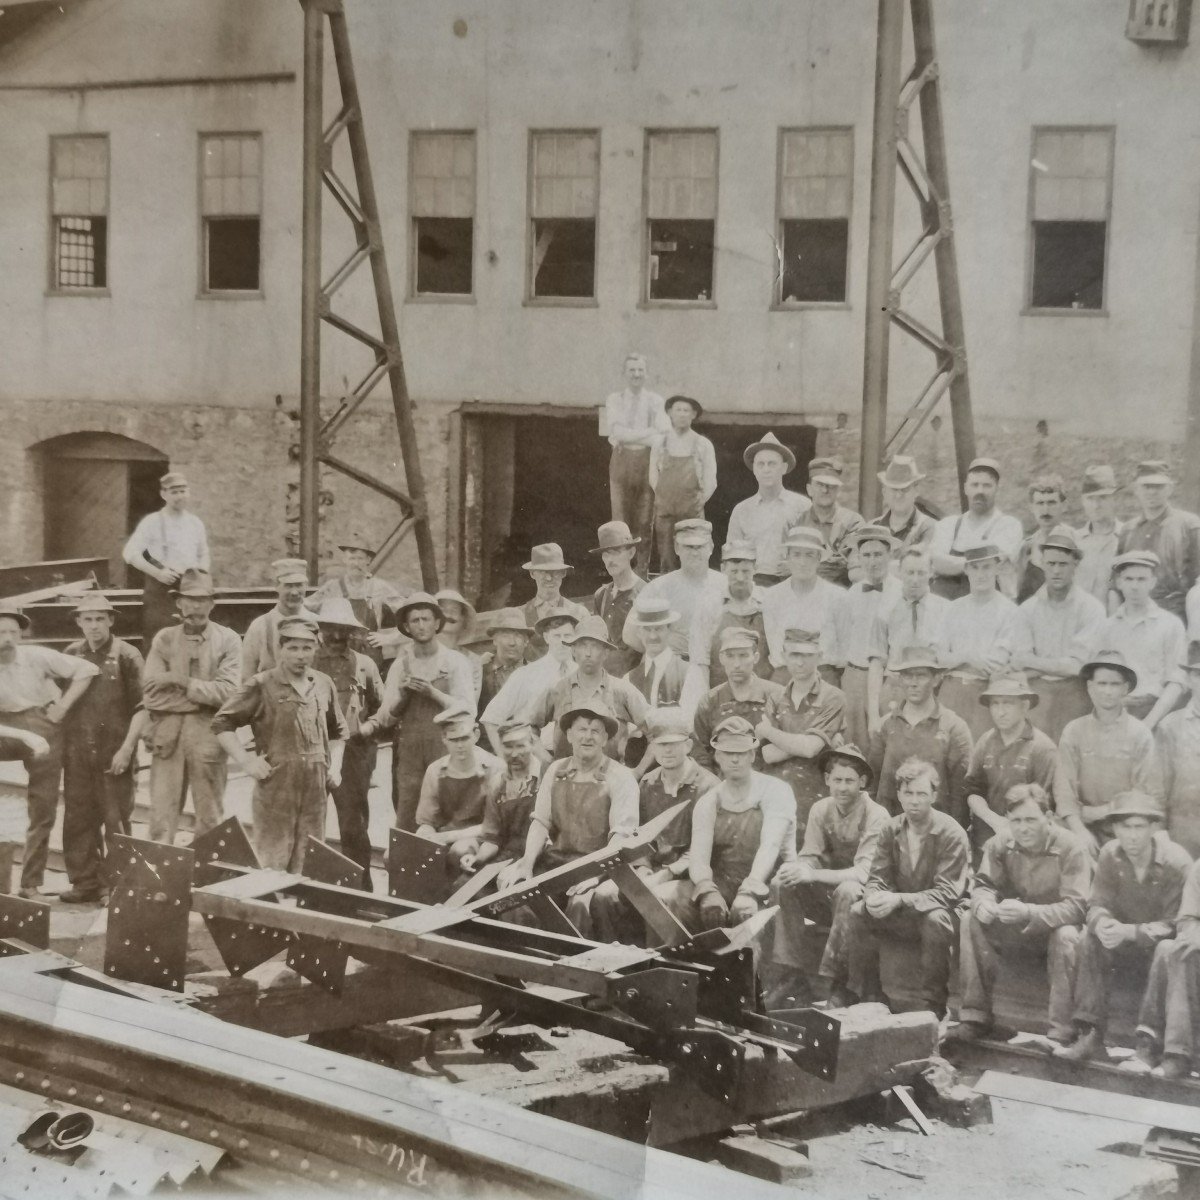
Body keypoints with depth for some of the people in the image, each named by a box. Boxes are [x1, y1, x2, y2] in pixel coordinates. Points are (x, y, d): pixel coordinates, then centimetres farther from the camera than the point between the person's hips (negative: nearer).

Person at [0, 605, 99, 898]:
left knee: (42, 812, 2)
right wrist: (26, 736, -27)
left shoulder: (37, 657, -9)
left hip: (45, 729, 0)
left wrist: (63, 706, -10)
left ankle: (31, 884, 10)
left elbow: (87, 669, -9)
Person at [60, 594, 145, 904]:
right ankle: (85, 882, 17)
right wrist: (61, 745, 10)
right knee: (77, 820, 7)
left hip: (114, 753, -4)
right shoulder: (71, 655, 9)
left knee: (116, 821, 0)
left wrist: (126, 749, -13)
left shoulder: (126, 656, -5)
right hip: (78, 753, 4)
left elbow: (141, 707, -6)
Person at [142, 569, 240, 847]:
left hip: (208, 733, -1)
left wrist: (180, 681, -9)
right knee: (161, 820, 0)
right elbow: (151, 697, -3)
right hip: (168, 733, 1)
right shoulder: (164, 639, 6)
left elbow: (228, 691, -9)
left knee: (211, 819, 6)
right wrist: (205, 695, -6)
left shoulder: (228, 640, 3)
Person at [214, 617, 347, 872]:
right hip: (275, 787, -5)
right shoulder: (261, 685, -5)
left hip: (316, 790, 5)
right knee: (271, 866, -3)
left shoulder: (324, 685, 10)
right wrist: (246, 761, -10)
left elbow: (337, 731, 24)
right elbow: (222, 723, -3)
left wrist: (335, 765, 10)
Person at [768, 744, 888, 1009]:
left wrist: (813, 875, -34)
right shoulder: (820, 810, 1)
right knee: (782, 884, -18)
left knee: (848, 891, -37)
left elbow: (864, 872, -24)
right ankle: (792, 978, -18)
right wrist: (796, 869, -28)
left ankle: (839, 984, -28)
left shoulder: (876, 816, -15)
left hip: (864, 897, -5)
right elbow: (810, 857, -2)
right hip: (828, 895, 5)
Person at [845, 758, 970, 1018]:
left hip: (938, 911, -5)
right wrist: (874, 897, -26)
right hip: (900, 917, 5)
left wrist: (899, 900, -33)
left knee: (936, 920, -38)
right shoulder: (891, 829, 0)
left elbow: (947, 892, -22)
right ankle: (862, 994, -6)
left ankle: (934, 1004, -25)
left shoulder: (951, 833, -17)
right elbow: (877, 878, 0)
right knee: (858, 913, -18)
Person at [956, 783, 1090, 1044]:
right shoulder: (1000, 843, -9)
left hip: (1056, 926, -4)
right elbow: (983, 885, -6)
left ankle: (1061, 1034, -31)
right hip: (1015, 931, 4)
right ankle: (975, 1016, -14)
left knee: (1066, 936, -37)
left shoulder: (1068, 846, -21)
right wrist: (983, 904, -33)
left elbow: (1077, 906, -27)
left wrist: (1028, 912, -42)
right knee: (971, 922, -20)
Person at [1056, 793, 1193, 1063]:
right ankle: (1089, 1034, -26)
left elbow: (1174, 925, -21)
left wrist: (1129, 932, -35)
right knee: (1090, 941, -23)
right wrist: (1102, 923, -32)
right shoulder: (1110, 855, -6)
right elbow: (1098, 904, -6)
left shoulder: (1177, 863, -20)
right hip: (1126, 946, 4)